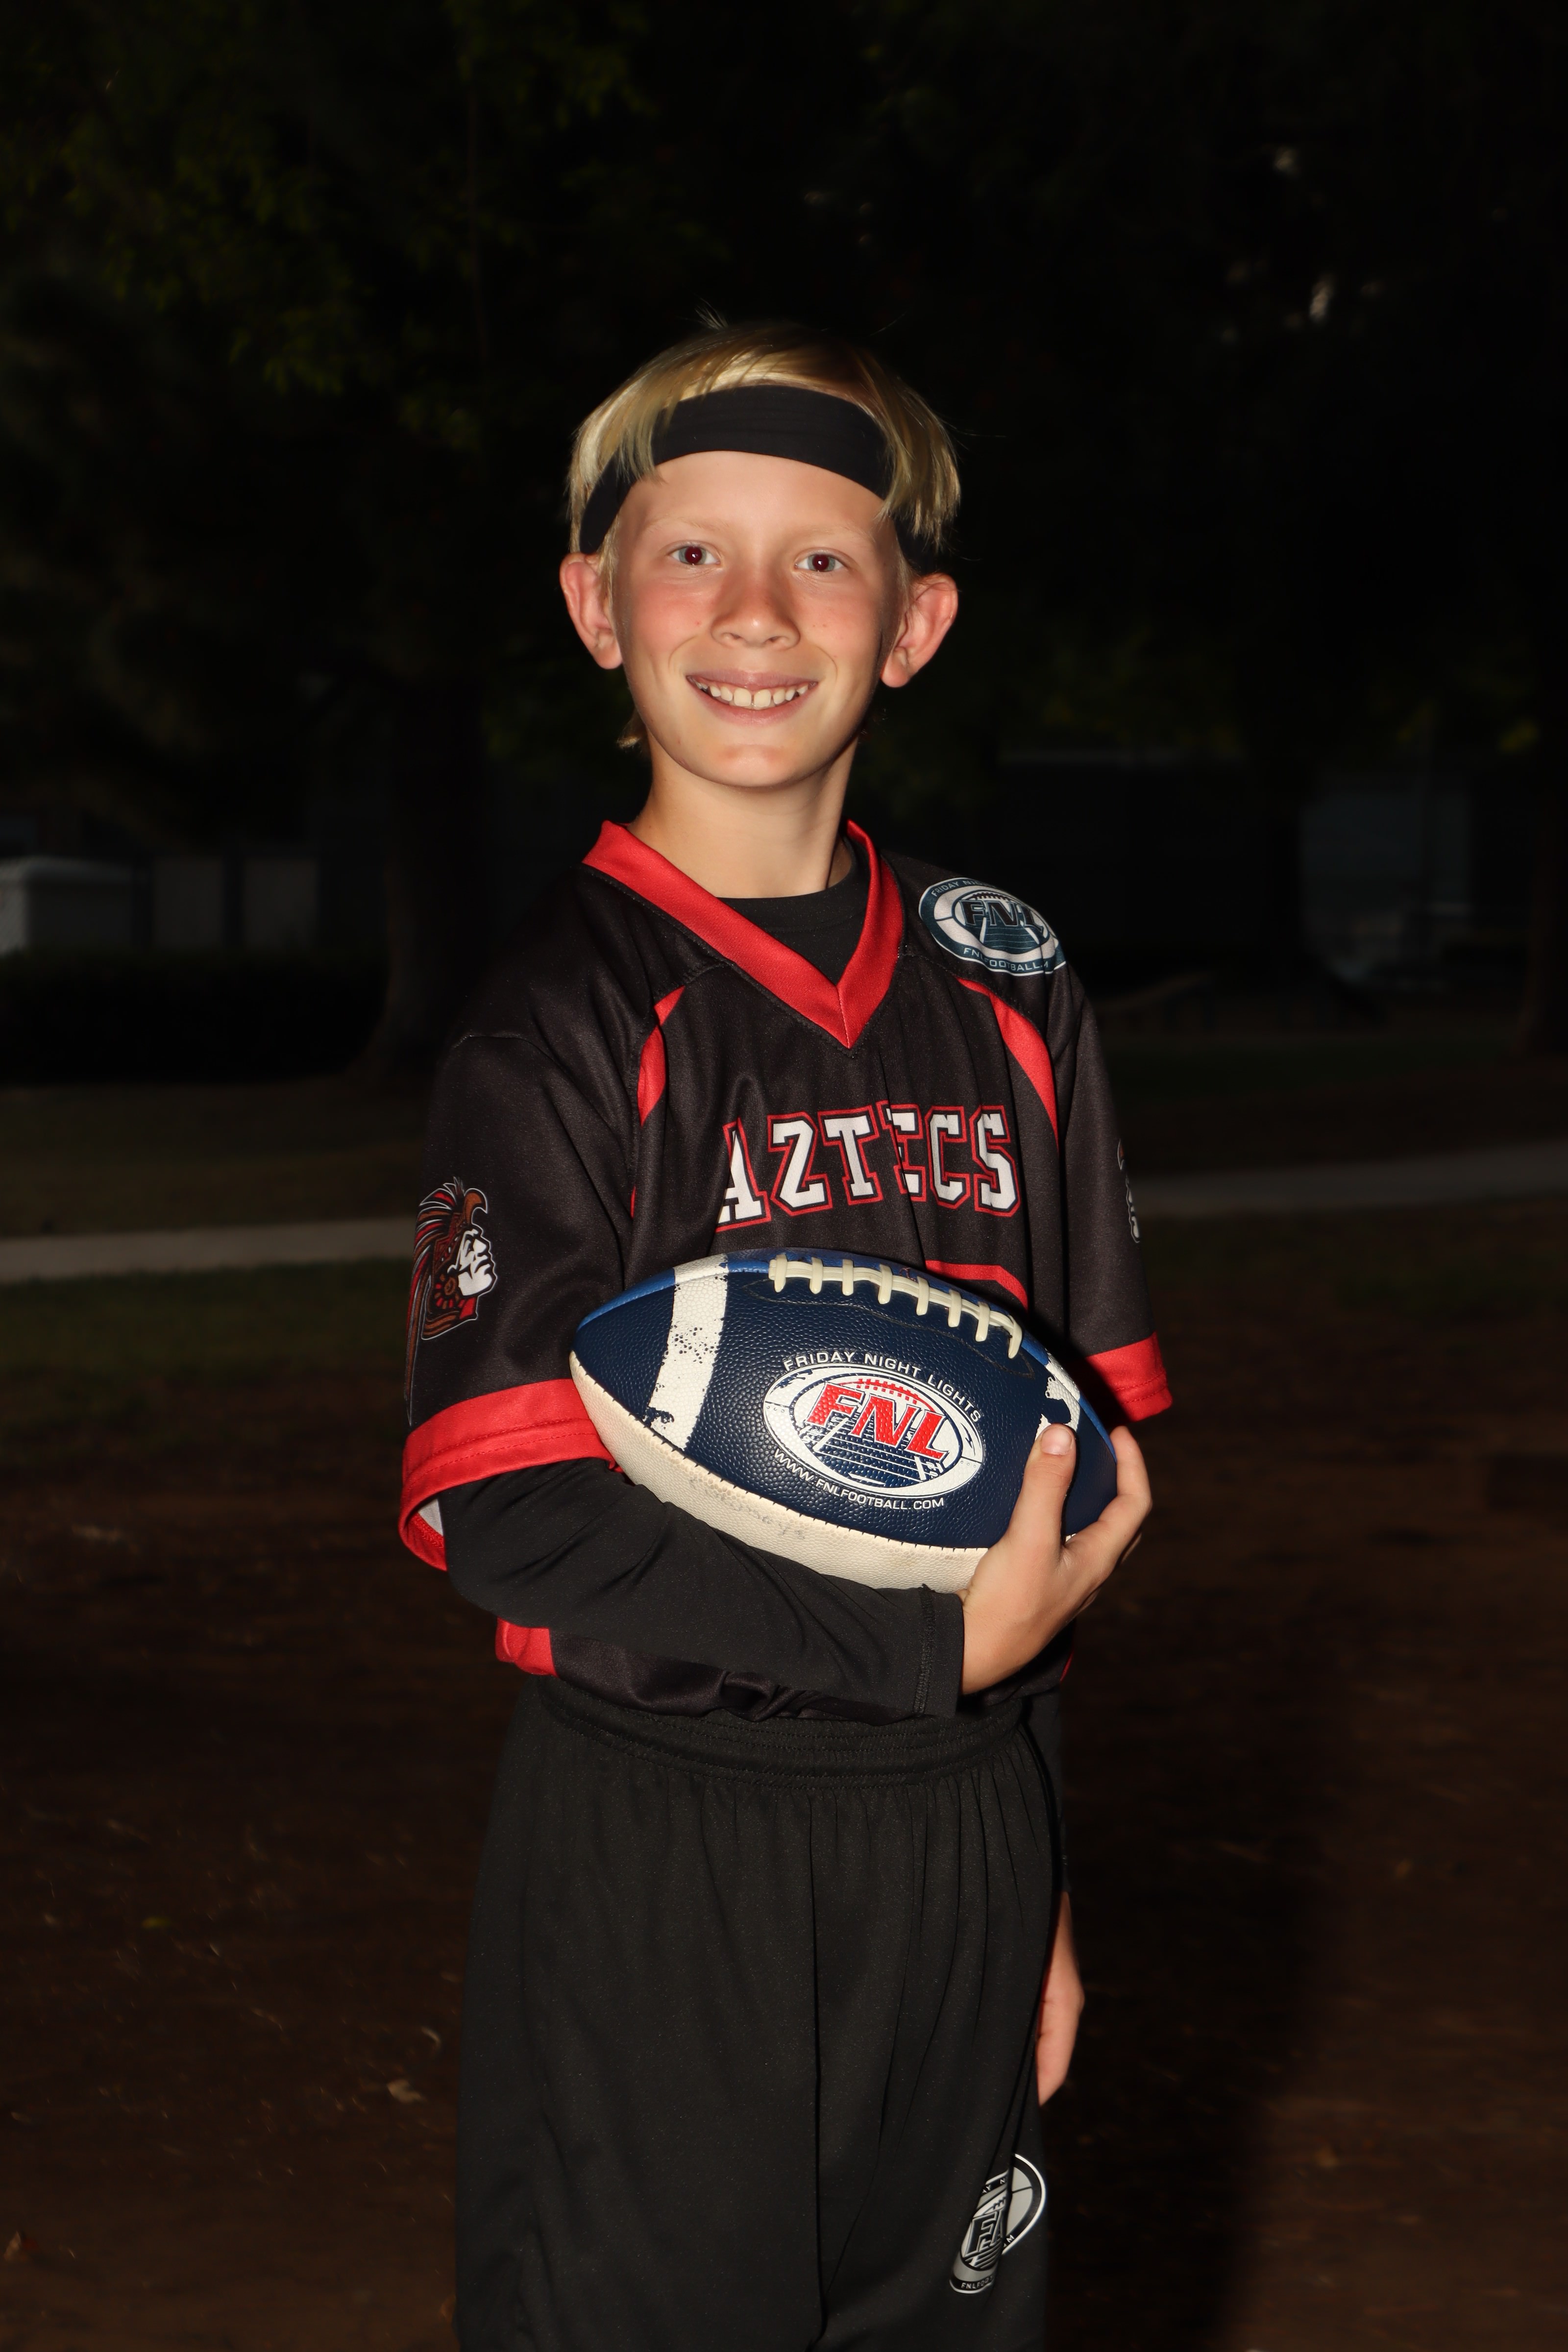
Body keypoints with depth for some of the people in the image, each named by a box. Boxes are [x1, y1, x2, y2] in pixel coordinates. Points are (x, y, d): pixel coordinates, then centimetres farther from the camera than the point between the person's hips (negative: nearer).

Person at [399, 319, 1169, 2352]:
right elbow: (506, 1514, -15)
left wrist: (1033, 1878, 12)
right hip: (656, 1857, -4)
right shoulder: (567, 1012, -8)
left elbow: (1072, 1463, 13)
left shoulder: (1002, 989, 7)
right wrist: (943, 1642, -20)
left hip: (956, 1834, 5)